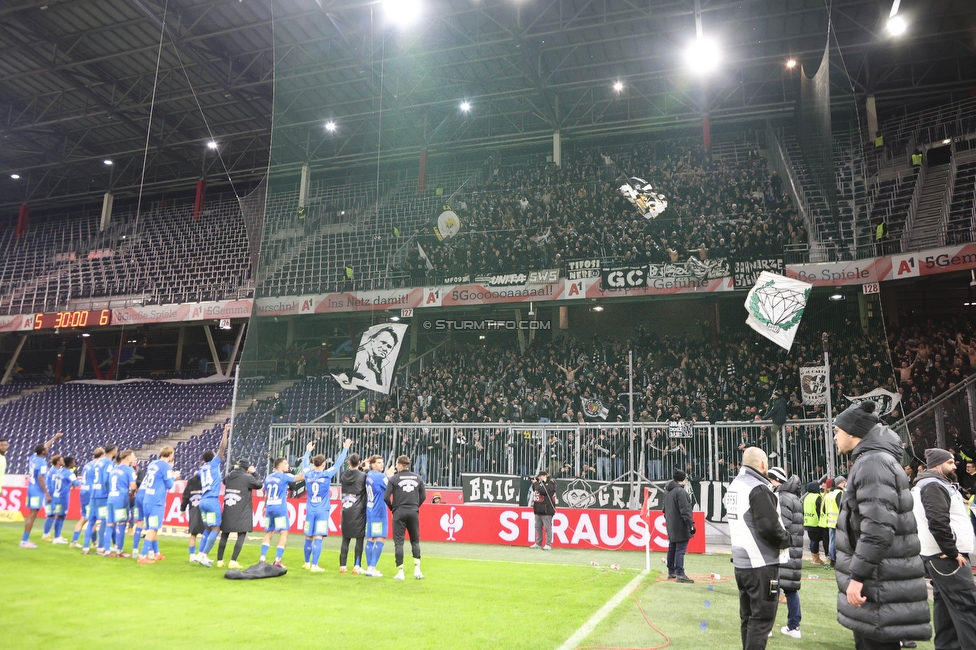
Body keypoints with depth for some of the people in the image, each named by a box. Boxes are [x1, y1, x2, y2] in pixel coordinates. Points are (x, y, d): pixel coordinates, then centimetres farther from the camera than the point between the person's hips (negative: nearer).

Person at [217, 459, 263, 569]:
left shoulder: (229, 476, 7)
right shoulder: (247, 477, -8)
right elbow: (259, 484, 5)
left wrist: (235, 469, 25)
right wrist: (255, 473, 14)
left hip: (227, 512, 6)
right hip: (242, 513, -5)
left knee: (224, 535, 14)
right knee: (241, 536, 0)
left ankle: (219, 560, 18)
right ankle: (233, 561, -8)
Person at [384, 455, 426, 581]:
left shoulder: (394, 478, -4)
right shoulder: (417, 478, 5)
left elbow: (386, 497, -8)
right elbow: (423, 496, 7)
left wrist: (392, 508, 8)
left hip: (399, 512, -3)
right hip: (413, 512, 3)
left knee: (398, 542, 3)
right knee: (415, 541, 13)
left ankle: (400, 572, 3)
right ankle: (417, 569, 6)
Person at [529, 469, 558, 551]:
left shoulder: (550, 484, -10)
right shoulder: (539, 483, 15)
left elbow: (542, 491, -24)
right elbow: (534, 490, 21)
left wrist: (536, 483, -13)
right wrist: (534, 483, 6)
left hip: (546, 510, -9)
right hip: (538, 510, 9)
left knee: (547, 528, -5)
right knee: (538, 527, 13)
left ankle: (548, 545, -2)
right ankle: (538, 543, 21)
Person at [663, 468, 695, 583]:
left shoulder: (667, 490, 11)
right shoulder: (680, 491, -18)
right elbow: (685, 510, -21)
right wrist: (690, 524, -18)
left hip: (671, 526, 9)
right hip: (680, 526, -9)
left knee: (672, 549, 15)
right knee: (680, 550, -7)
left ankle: (671, 572, 23)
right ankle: (680, 574, -7)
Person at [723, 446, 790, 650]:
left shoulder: (733, 485, 11)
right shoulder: (758, 489, -18)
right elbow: (769, 526, -23)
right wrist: (786, 540, -5)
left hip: (740, 562, 9)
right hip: (761, 564, -9)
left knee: (748, 616, 16)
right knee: (762, 618, -2)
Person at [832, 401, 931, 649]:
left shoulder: (873, 463, -17)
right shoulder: (870, 460, 16)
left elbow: (878, 527, -25)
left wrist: (857, 576, -23)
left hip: (880, 583, -10)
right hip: (878, 578, 10)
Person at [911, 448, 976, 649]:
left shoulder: (936, 485, 21)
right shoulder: (934, 486, -14)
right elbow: (938, 522, -25)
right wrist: (953, 552, -19)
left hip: (941, 554, 11)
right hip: (945, 555, -11)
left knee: (946, 603, 13)